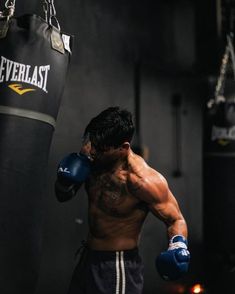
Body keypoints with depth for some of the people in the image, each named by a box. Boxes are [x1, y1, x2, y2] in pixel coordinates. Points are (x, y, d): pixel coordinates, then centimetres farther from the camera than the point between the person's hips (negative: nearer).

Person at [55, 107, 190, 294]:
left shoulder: (143, 180, -25)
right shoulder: (93, 159, -7)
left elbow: (176, 220, -13)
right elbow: (63, 196, 6)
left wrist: (178, 246, -32)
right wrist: (66, 179, -15)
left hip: (118, 267, -7)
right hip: (88, 258, 7)